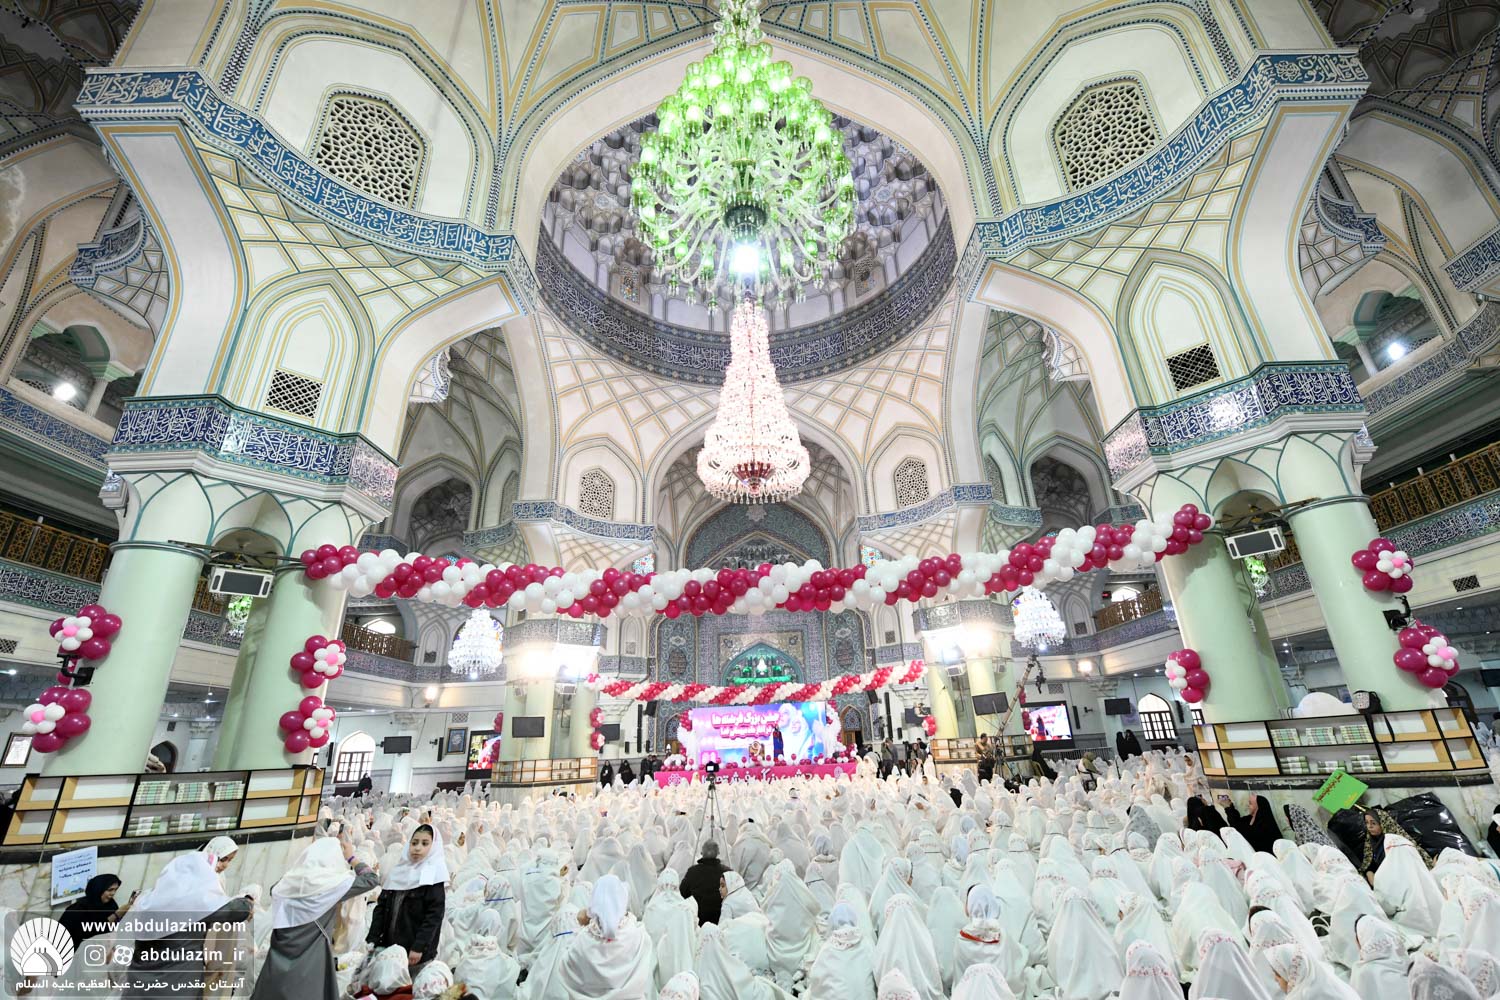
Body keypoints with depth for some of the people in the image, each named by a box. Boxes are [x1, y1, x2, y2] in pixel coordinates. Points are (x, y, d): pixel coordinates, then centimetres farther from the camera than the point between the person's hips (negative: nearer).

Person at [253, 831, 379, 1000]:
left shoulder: (288, 880, 1)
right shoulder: (332, 882, -15)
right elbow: (372, 879, -7)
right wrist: (351, 858, 2)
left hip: (279, 957, 5)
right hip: (310, 960, -5)